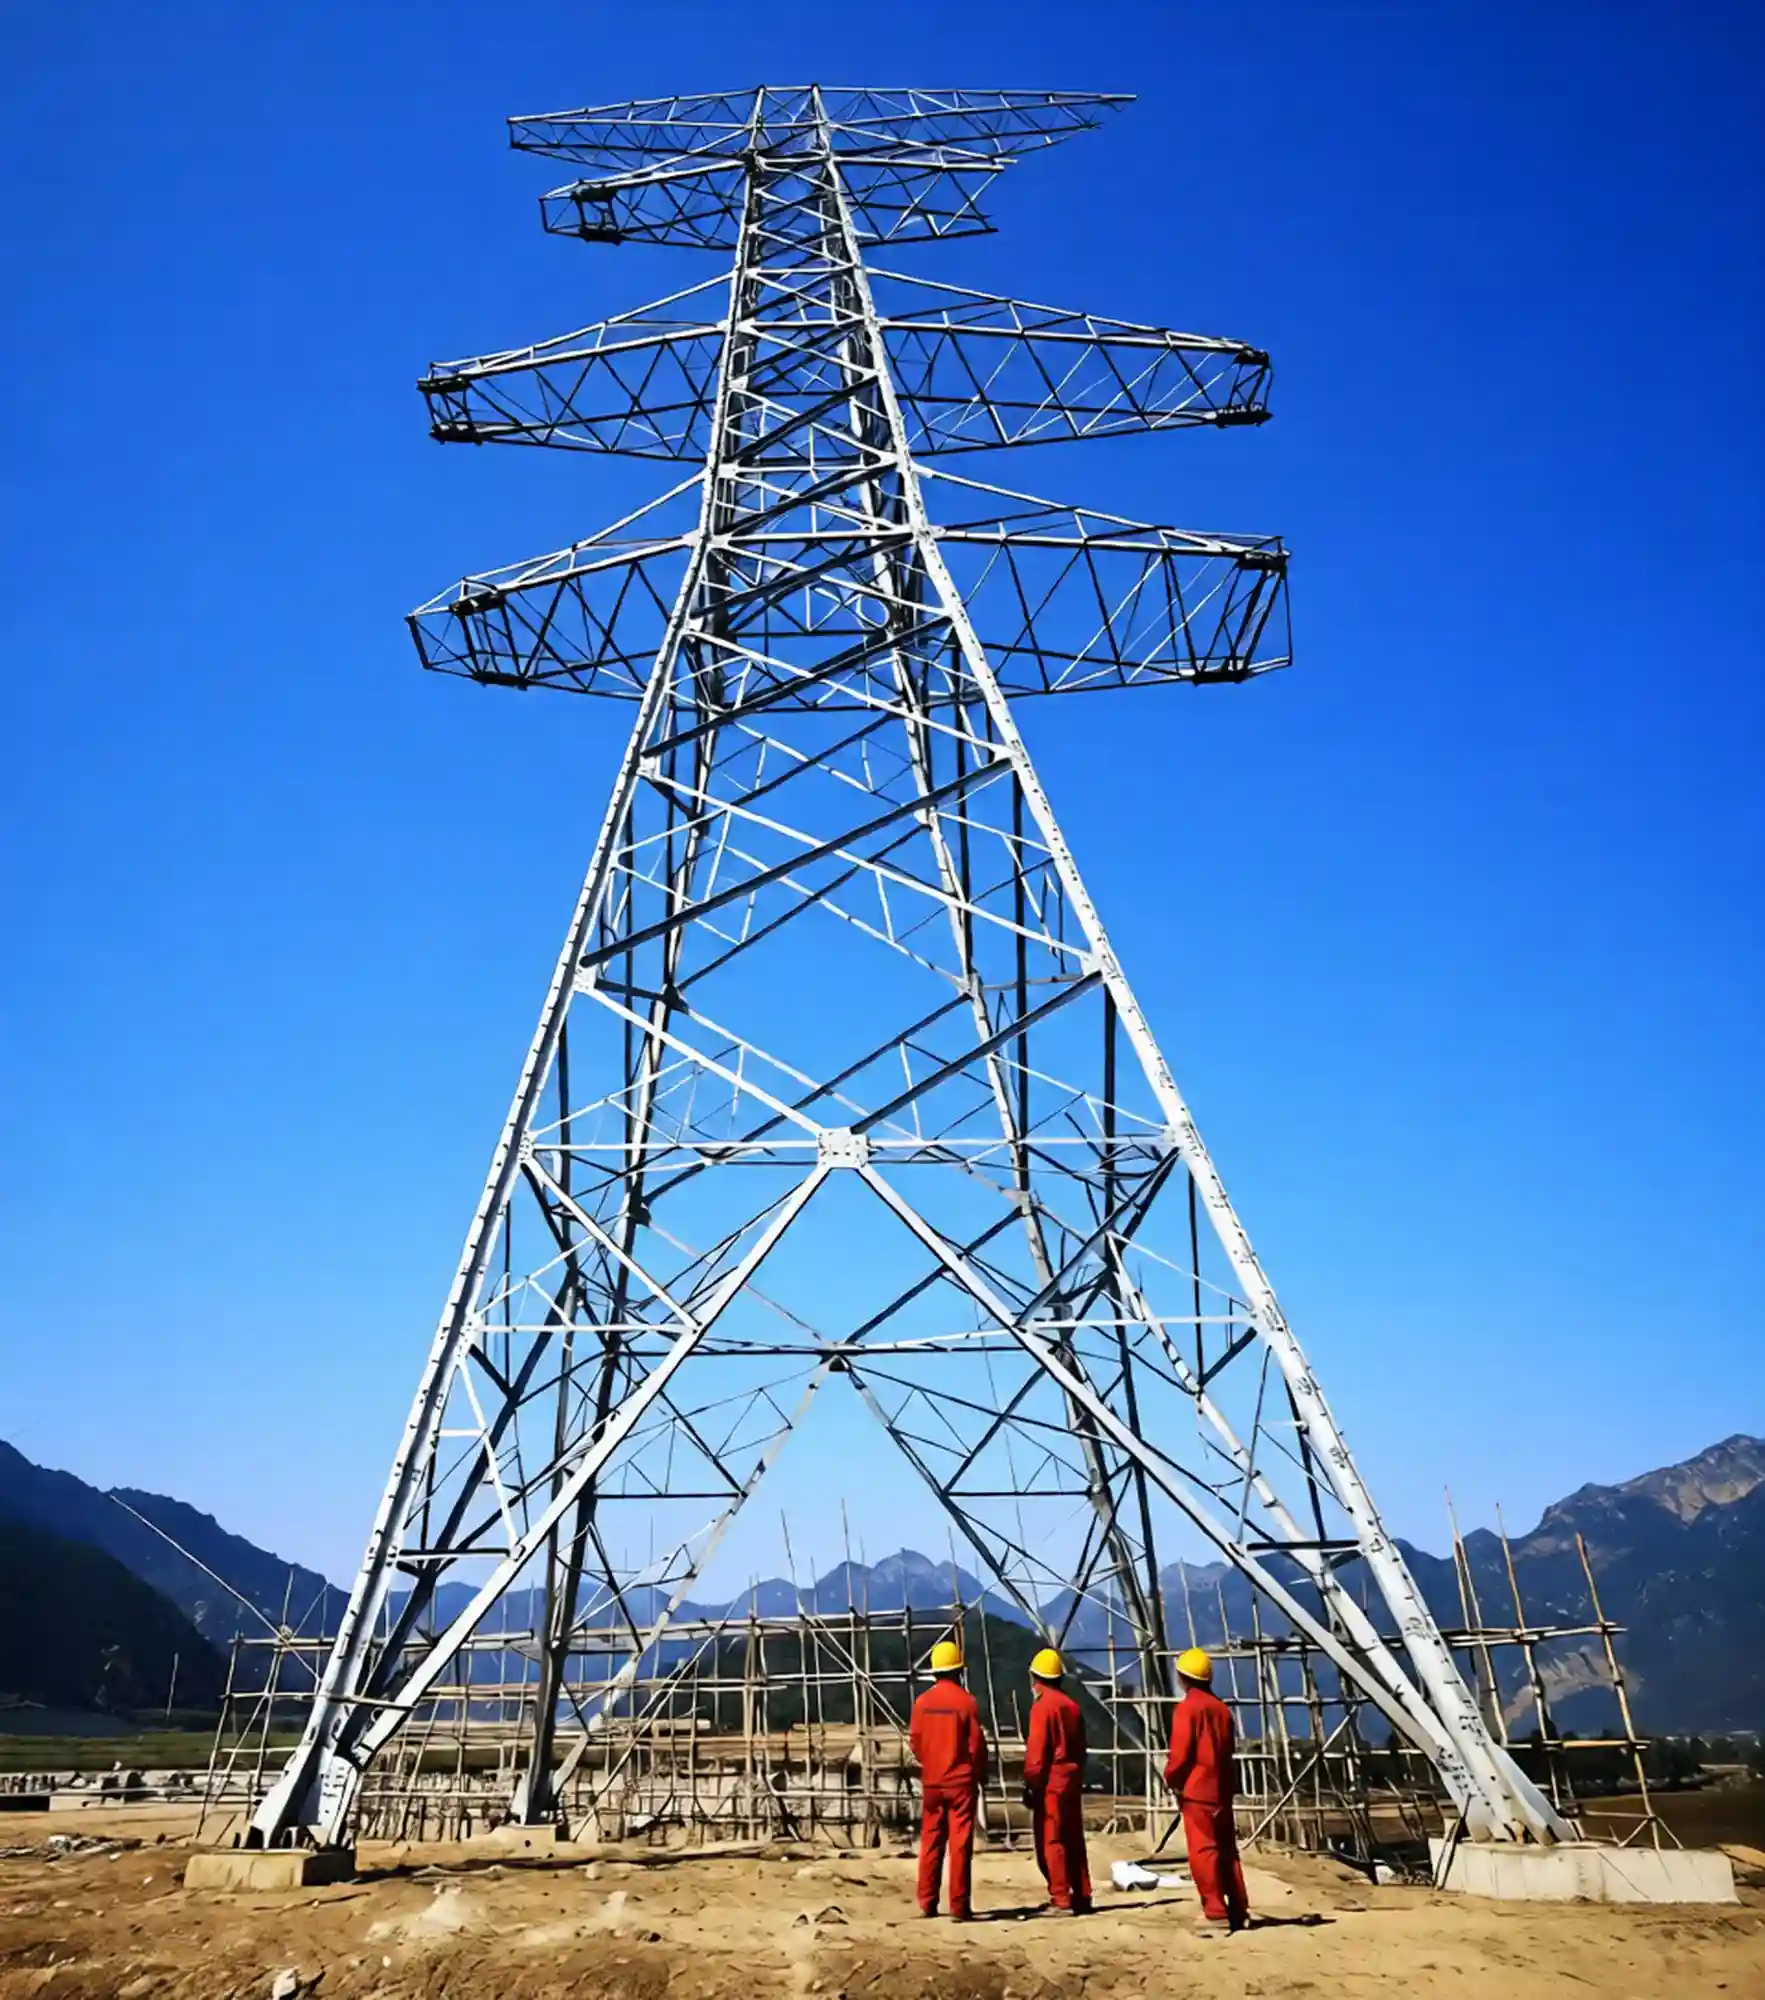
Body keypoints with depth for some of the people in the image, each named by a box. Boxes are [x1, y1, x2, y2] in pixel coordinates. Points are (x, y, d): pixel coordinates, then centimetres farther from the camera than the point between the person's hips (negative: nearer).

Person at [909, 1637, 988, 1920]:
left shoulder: (922, 1702, -3)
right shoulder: (966, 1701, -12)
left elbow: (915, 1740, 2)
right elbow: (976, 1743, -9)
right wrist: (981, 1773, 8)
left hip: (931, 1781, 3)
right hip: (961, 1780, -3)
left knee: (930, 1842, 13)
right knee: (960, 1843, 2)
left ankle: (927, 1903, 15)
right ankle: (959, 1905, 2)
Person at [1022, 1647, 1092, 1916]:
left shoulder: (1042, 1705, -11)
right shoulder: (1072, 1705, 9)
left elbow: (1036, 1750, -14)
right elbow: (1080, 1748, 13)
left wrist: (1030, 1785, -9)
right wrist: (1077, 1777, 20)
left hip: (1051, 1783, -7)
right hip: (1073, 1780, 7)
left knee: (1050, 1842, -2)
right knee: (1074, 1840, 14)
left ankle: (1062, 1901, -4)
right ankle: (1082, 1897, 18)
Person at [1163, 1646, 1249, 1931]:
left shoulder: (1187, 1707, -12)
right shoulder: (1221, 1707, 9)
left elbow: (1180, 1752, -14)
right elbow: (1229, 1750, 13)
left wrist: (1171, 1778, 1)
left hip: (1196, 1790, -7)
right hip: (1222, 1788, 7)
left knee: (1202, 1851, -3)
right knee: (1227, 1850, 13)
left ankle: (1216, 1913, -5)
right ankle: (1238, 1910, 15)